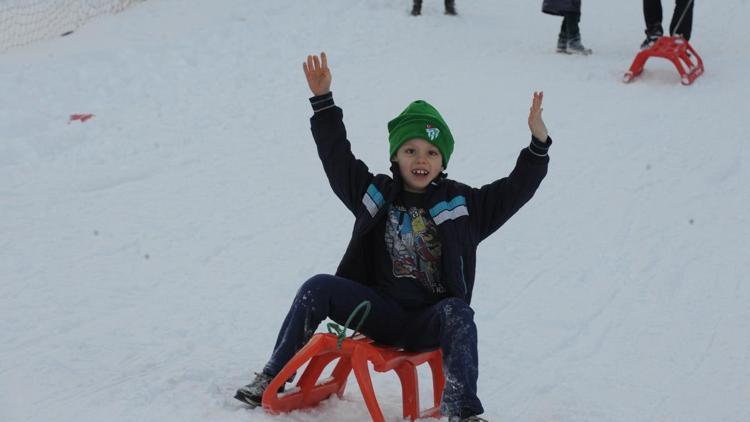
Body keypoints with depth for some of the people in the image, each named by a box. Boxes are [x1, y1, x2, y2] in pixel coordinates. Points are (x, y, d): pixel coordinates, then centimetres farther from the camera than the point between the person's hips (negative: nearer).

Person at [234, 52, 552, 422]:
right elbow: (336, 155, 6)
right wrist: (323, 101, -1)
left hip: (430, 323, -1)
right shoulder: (376, 193, 8)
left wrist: (538, 143, -17)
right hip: (380, 313, 2)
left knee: (458, 314, -34)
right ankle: (273, 377, -7)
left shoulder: (463, 204, 3)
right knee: (318, 288, -17)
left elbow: (515, 190, -4)